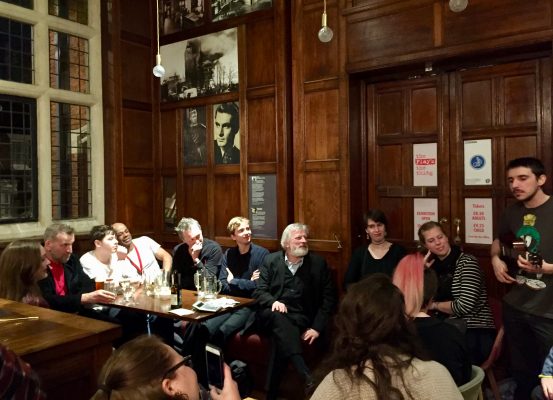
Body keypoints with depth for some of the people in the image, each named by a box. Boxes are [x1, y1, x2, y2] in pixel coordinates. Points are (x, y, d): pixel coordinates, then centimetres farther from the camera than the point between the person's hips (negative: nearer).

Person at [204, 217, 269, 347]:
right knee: (206, 329, -21)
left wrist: (233, 281, -3)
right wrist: (247, 284, -9)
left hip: (250, 304, -4)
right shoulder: (228, 254, 8)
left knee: (223, 331, -26)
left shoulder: (262, 253, -6)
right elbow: (223, 286, 1)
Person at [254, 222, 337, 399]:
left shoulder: (318, 263, 5)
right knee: (278, 317, -36)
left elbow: (329, 298, 2)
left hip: (301, 318, 0)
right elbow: (259, 291, 4)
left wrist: (317, 327, -9)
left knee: (282, 339, -32)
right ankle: (306, 375, -46)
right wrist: (273, 301, -19)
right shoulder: (271, 260, 8)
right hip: (273, 315, 1)